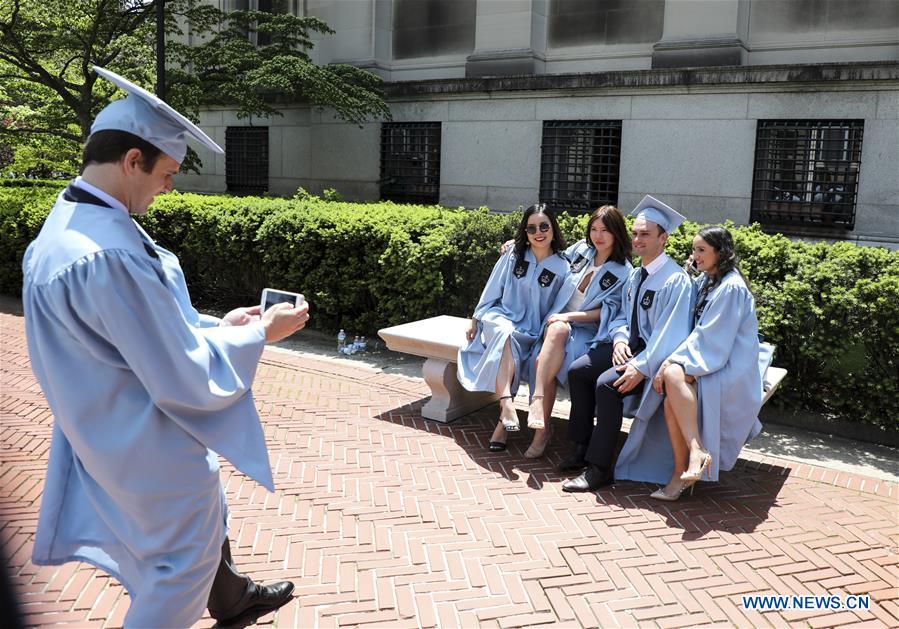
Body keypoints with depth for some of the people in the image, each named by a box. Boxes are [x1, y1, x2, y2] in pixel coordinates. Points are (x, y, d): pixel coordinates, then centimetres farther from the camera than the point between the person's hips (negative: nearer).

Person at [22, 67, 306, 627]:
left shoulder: (72, 224, -1)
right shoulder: (107, 256, -35)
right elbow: (188, 377, -30)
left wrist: (218, 324, 4)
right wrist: (259, 334, -16)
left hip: (127, 431, 10)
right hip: (155, 452, -10)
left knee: (208, 516, 31)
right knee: (184, 563, 14)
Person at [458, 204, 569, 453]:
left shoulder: (562, 268, -1)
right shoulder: (513, 256, 2)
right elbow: (492, 291, 8)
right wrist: (475, 320, 9)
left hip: (530, 332, -1)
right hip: (500, 318, 1)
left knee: (508, 342, -33)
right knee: (504, 333, -35)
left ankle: (502, 422, -33)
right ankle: (506, 403, -52)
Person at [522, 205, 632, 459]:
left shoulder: (624, 272, -1)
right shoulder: (581, 250, 10)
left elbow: (607, 311, -6)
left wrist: (571, 316, -17)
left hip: (587, 333, -3)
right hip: (558, 322, 3)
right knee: (557, 329, -34)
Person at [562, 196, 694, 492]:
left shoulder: (676, 280, -17)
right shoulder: (635, 276, 10)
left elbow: (670, 336, -22)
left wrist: (642, 367, -28)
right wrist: (620, 339, -5)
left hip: (656, 354, -8)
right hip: (631, 345, 9)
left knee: (607, 384, -29)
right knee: (577, 371, -6)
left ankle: (599, 468, -17)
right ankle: (583, 448, 5)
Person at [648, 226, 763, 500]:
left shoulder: (731, 288, -14)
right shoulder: (706, 280, 13)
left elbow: (710, 339, -18)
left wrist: (671, 361, -18)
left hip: (730, 369, -7)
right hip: (708, 361, 7)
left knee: (674, 374, -33)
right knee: (671, 400, -23)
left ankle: (698, 450, -32)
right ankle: (682, 472, -20)